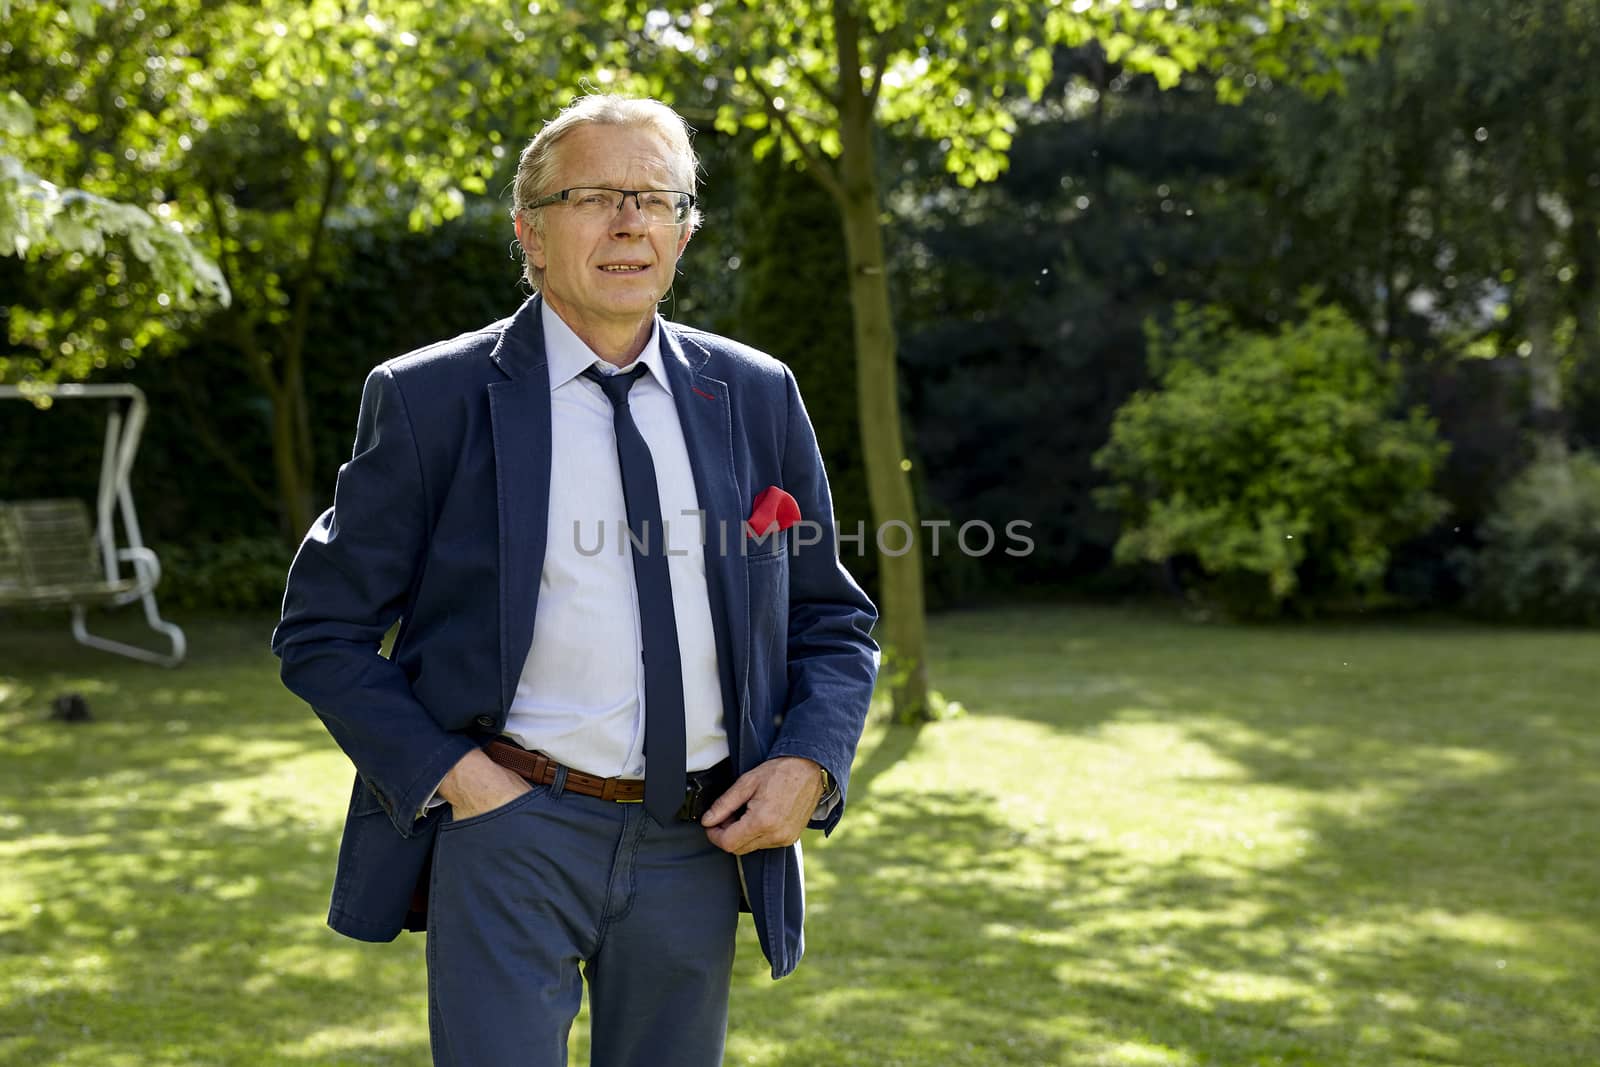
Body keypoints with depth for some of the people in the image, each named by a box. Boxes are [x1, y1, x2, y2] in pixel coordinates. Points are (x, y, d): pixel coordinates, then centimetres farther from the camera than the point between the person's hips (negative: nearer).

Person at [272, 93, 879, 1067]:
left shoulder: (758, 397, 5)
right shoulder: (430, 400, -4)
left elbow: (832, 621, 12)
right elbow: (322, 635, -1)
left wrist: (808, 765, -6)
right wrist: (452, 774, -12)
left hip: (701, 840, 4)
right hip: (510, 823, -3)